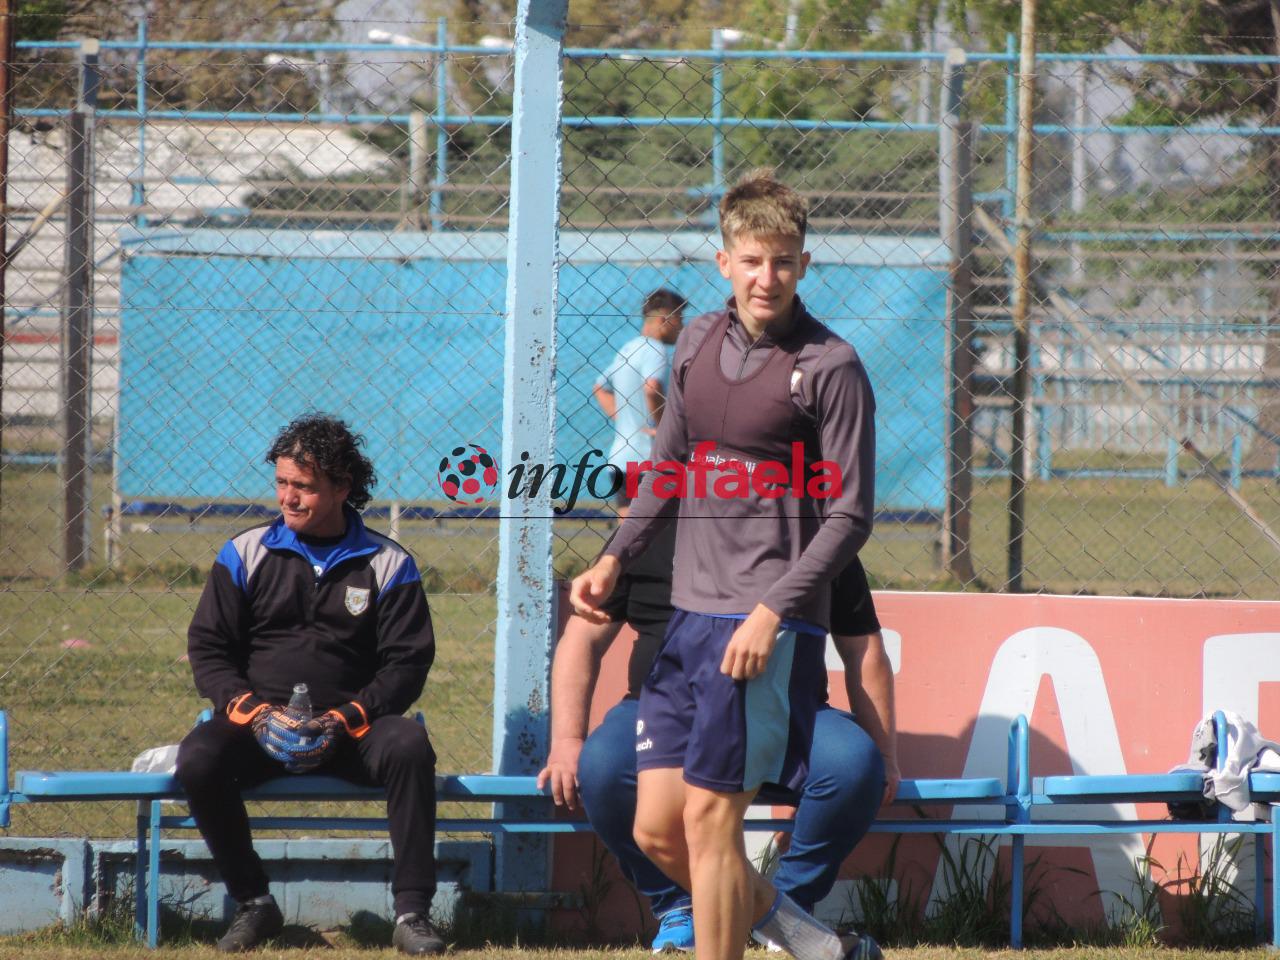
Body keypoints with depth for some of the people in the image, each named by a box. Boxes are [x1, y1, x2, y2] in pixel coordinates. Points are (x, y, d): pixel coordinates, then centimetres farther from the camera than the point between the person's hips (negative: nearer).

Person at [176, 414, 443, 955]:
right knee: (199, 759, -30)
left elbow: (407, 663, 2)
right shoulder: (246, 555, 8)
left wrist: (346, 719, -15)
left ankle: (412, 912, -26)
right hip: (256, 723, 1)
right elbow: (207, 649, 7)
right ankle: (253, 904, -13)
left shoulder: (387, 565, 6)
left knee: (408, 745, -33)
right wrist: (252, 711, -11)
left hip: (350, 729, -1)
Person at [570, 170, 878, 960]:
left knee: (709, 820, -9)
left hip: (767, 628, -7)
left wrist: (773, 611, -18)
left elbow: (849, 517, -10)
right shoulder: (699, 344, 12)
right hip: (690, 616, 7)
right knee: (657, 829, 5)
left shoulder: (831, 368, -8)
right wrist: (616, 559, 10)